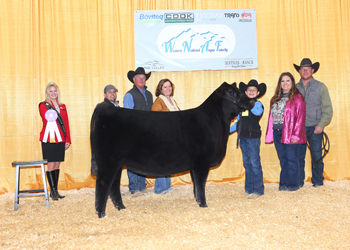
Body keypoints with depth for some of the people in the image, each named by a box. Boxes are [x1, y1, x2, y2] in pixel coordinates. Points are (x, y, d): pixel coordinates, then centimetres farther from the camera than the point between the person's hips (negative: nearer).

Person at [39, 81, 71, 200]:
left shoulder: (62, 107, 15)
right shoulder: (43, 105, 1)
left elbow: (66, 124, 13)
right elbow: (46, 120, -16)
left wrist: (68, 140, 7)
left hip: (60, 140, 5)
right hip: (48, 140, -5)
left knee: (57, 165, 8)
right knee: (51, 165, -5)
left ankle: (55, 191, 15)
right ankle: (53, 191, 1)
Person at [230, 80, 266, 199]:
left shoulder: (258, 104, -3)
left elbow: (258, 112, -27)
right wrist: (228, 130, 14)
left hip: (253, 137, -6)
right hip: (243, 138, 6)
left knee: (254, 163, -6)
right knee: (247, 164, 11)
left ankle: (258, 190, 0)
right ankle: (248, 189, 19)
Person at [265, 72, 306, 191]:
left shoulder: (297, 98, -4)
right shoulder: (276, 98, 16)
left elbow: (300, 118, -9)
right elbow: (272, 116, 16)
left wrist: (295, 135, -15)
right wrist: (270, 133, 8)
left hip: (290, 133, -6)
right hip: (277, 133, 6)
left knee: (291, 159, 0)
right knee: (283, 159, 11)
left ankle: (292, 184, 9)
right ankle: (283, 183, 19)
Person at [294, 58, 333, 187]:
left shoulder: (320, 87, 5)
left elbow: (327, 109, 2)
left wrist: (321, 125, -9)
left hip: (315, 128, -2)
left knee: (316, 155, -1)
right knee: (298, 156, 1)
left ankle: (317, 180, 14)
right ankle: (298, 181, 13)